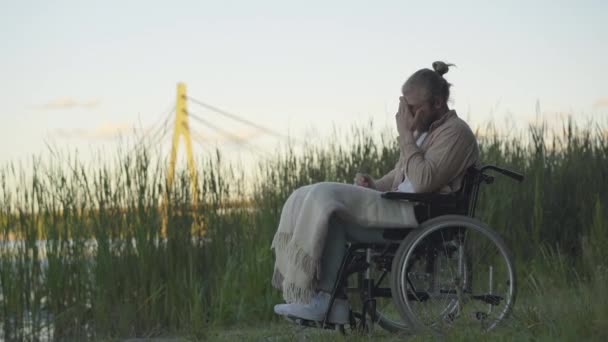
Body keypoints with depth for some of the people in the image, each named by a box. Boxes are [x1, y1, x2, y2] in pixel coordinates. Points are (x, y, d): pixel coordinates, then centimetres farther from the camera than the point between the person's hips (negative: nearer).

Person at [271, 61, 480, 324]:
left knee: (325, 198, -20)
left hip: (419, 216, -10)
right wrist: (375, 185, 9)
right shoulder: (424, 129, 21)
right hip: (400, 208, 10)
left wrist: (405, 134, -14)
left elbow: (423, 182, -21)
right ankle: (333, 302, -19)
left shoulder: (456, 132, -7)